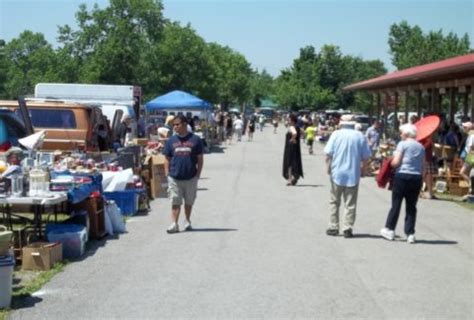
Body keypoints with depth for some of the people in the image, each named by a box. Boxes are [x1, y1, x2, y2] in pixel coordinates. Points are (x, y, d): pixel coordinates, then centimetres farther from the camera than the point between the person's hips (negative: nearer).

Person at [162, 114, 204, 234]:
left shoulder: (195, 139, -1)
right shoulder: (171, 140, 5)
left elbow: (200, 159, 2)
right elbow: (167, 159, 8)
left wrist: (198, 175, -3)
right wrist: (167, 174, 0)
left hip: (190, 178, 0)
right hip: (174, 178, 1)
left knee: (189, 202, 14)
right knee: (175, 202, -1)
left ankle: (187, 221, 30)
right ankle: (174, 224, 1)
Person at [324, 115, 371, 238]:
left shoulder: (336, 134, -3)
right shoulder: (360, 136, 1)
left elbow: (328, 153, -9)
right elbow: (366, 156, 2)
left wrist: (328, 167, 3)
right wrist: (363, 169, 14)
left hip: (337, 173, -1)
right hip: (353, 174, 1)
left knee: (334, 201, 11)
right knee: (350, 204, 5)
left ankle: (333, 227, 12)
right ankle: (348, 229, 3)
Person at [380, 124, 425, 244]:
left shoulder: (403, 144, -5)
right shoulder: (421, 147, 10)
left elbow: (395, 162, -12)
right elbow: (422, 166, 9)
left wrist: (390, 163, 9)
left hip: (402, 176, -4)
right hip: (417, 177, 4)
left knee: (396, 204, 6)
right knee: (411, 206, 8)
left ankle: (390, 230, 14)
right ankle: (410, 234, 8)